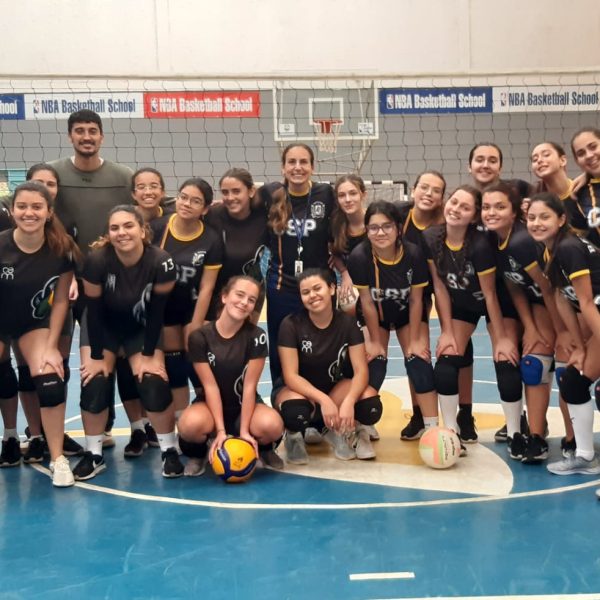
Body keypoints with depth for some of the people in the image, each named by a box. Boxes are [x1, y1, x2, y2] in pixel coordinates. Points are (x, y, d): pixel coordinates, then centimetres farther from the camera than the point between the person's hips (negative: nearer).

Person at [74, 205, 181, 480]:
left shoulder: (161, 262, -29)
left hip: (142, 327, 0)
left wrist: (149, 354, -13)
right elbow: (94, 309, -20)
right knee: (94, 384, -13)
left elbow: (157, 311, -18)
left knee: (153, 384, -15)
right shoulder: (97, 260, -31)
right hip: (103, 325, 0)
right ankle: (94, 455, 6)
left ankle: (169, 451, 4)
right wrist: (97, 356, -15)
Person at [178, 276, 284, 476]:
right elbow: (210, 386, -15)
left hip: (244, 406, 1)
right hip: (212, 405, -1)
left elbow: (249, 386, -13)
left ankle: (264, 448, 6)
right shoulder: (199, 337, -13)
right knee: (191, 424, -37)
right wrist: (220, 430, -21)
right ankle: (197, 454, 1)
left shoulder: (257, 336, -11)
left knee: (271, 425, -34)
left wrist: (243, 431, -18)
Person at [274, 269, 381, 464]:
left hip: (335, 387, 3)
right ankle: (294, 435, -1)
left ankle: (333, 429, 3)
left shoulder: (348, 323, -12)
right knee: (296, 413, -39)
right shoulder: (291, 324, -18)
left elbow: (361, 370, -16)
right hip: (297, 389, -2)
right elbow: (291, 376, -21)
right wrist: (323, 400, -36)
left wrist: (348, 401, -36)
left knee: (371, 407, -28)